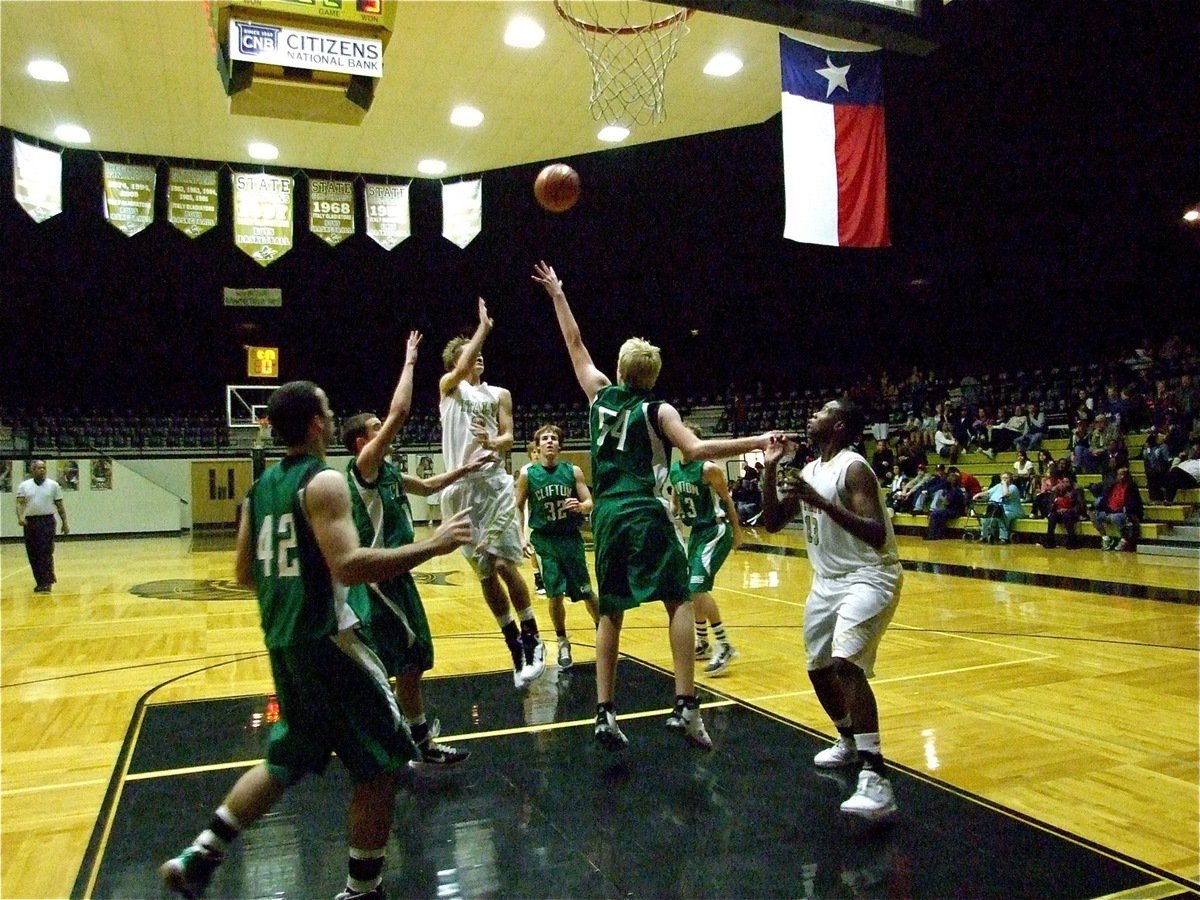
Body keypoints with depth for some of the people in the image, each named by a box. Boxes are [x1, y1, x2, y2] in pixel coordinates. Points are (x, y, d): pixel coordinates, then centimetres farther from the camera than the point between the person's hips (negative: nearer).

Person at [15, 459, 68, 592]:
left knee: (46, 553, -9)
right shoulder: (24, 486, 6)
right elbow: (20, 503, -2)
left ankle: (46, 583, -6)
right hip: (29, 522, 2)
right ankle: (40, 582, 16)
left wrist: (65, 523, 5)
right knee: (33, 555, 6)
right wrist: (20, 517, -21)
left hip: (47, 522, -2)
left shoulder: (53, 485, 5)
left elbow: (59, 505, 7)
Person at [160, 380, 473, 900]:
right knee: (381, 763, 5)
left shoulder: (262, 486, 11)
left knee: (288, 759, 24)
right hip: (325, 640, -9)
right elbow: (348, 566, -26)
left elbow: (245, 575, 15)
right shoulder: (324, 482, -15)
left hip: (282, 641, 9)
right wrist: (432, 546, -22)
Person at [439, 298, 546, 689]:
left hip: (494, 485, -1)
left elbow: (509, 439, 1)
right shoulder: (449, 387, 8)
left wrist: (492, 442, -20)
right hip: (461, 488, 1)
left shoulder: (499, 394, 11)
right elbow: (461, 369, -15)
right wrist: (483, 327, -10)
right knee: (484, 573, 5)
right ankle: (515, 647, 16)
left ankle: (531, 640, 6)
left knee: (504, 564, -11)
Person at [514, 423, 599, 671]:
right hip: (544, 540, 0)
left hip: (571, 538, 1)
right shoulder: (527, 473, -4)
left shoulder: (573, 471, -3)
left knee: (586, 592, 7)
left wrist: (580, 507, -23)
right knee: (555, 594, 0)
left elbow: (589, 503, -1)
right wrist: (521, 537, -5)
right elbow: (518, 507, 4)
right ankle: (563, 644, 19)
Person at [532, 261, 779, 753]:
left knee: (610, 613, 10)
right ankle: (685, 706, -9)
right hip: (645, 513, -4)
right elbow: (696, 450, -13)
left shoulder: (600, 394, 11)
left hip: (606, 515, 4)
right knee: (679, 601, 1)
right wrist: (754, 442, -10)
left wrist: (558, 296, 33)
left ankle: (605, 714, 8)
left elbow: (575, 344, 23)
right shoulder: (657, 411, 1)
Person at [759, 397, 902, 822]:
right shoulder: (809, 471, 8)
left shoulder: (853, 468, -18)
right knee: (818, 667, 17)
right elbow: (772, 522, 7)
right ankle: (850, 742, 40)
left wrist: (823, 503, -36)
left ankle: (876, 780, -28)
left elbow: (877, 535, -28)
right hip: (828, 580, 9)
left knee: (846, 662, -28)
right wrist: (770, 469, -2)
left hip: (869, 577, -9)